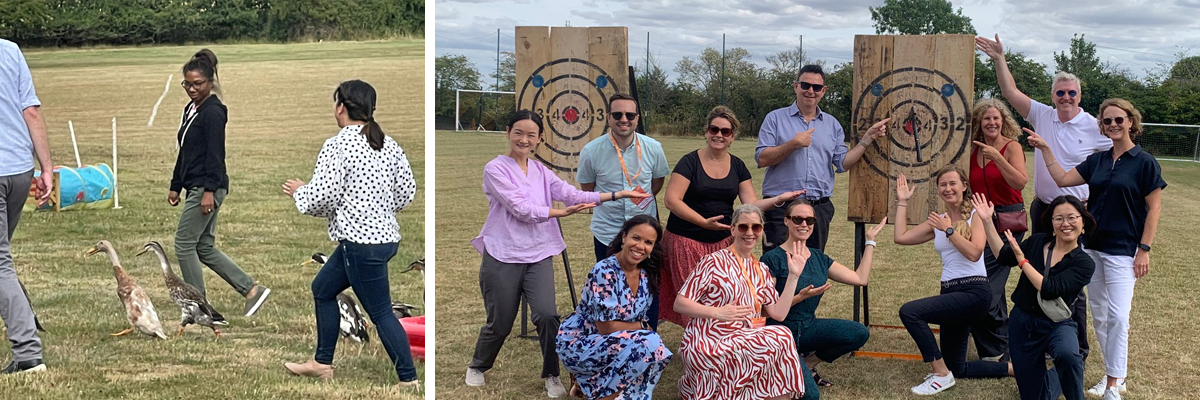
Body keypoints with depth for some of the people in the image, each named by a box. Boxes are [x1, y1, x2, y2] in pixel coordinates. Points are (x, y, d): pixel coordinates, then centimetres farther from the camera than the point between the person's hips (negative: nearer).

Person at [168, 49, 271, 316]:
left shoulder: (213, 112, -13)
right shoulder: (190, 110, 16)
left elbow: (215, 154, -18)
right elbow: (184, 153, 22)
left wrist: (209, 191, -23)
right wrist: (175, 186, 22)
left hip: (208, 188, -10)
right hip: (196, 188, 10)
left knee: (184, 244, -4)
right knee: (204, 247, 11)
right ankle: (252, 289, 12)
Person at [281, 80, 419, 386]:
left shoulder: (337, 145, -14)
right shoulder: (389, 145, 7)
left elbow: (321, 198, -17)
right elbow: (407, 191, 10)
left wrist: (298, 191, 4)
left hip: (362, 243, -9)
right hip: (385, 235, 9)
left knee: (381, 312, 0)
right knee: (323, 288, 23)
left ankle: (409, 381, 5)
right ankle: (322, 362, 32)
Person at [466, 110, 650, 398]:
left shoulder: (542, 172, 10)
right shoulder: (495, 169, -6)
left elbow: (573, 194, -2)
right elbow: (520, 208, -16)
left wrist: (619, 194, -11)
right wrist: (561, 212, -22)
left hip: (538, 256, 4)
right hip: (503, 257, -4)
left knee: (547, 316, -12)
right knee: (500, 324, 6)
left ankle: (551, 375, 8)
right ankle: (477, 366, 35)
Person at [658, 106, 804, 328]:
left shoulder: (738, 166, 9)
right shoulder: (690, 162, -6)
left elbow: (751, 204, 6)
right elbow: (671, 200, -14)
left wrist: (778, 199, -12)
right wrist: (704, 222, -22)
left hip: (723, 242, 4)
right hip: (688, 241, -4)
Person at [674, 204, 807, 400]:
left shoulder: (761, 271, 14)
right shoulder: (714, 261, -6)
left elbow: (778, 313, 3)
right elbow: (679, 304, -9)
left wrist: (793, 275, 0)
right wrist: (717, 313, -22)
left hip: (742, 345, 7)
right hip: (707, 345, -7)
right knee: (780, 338, -21)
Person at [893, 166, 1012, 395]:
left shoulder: (975, 216, -4)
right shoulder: (938, 221, 13)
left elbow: (974, 253, -18)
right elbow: (901, 237, 5)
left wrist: (949, 230, -18)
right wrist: (902, 202, 9)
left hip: (974, 292, -8)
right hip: (950, 292, 8)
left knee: (909, 311, -25)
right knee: (958, 369, 11)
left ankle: (941, 375, -15)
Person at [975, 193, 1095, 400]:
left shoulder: (1084, 264, -12)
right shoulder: (1038, 242, -1)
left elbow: (1049, 290, -23)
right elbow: (1003, 255, 10)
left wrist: (1021, 259, -17)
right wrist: (987, 220, 4)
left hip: (1056, 325, -4)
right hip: (1022, 322, 4)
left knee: (1068, 355, -39)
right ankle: (1058, 377, 40)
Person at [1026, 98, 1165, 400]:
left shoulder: (1144, 162, -7)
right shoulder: (1097, 161, 8)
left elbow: (1154, 208, -8)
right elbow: (1063, 179, 5)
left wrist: (1144, 249, -12)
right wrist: (1045, 149, 0)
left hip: (1122, 249, -6)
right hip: (1092, 246, 6)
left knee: (1117, 316, -12)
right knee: (1099, 314, 10)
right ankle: (1114, 375, 21)